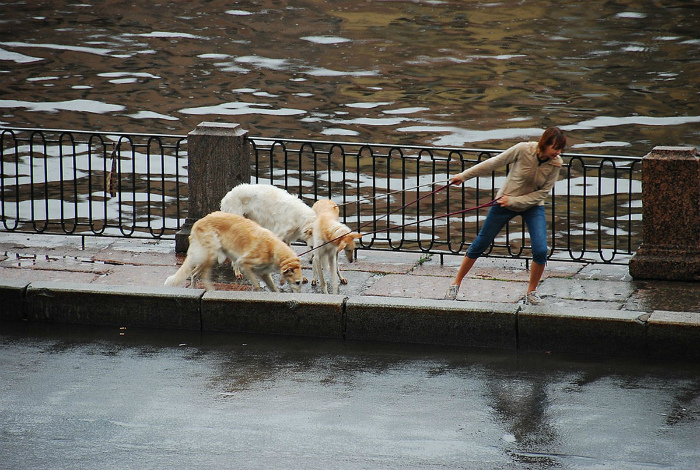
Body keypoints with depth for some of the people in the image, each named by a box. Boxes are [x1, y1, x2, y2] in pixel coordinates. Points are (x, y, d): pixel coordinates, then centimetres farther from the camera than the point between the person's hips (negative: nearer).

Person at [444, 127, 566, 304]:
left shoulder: (555, 164, -17)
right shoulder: (523, 150, -24)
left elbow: (542, 193, -13)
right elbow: (494, 163, -13)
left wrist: (514, 201, -21)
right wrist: (464, 176, -8)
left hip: (532, 205, 1)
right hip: (505, 202, -1)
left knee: (540, 251, -15)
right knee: (480, 245, 7)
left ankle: (531, 292, 7)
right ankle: (456, 282, 25)